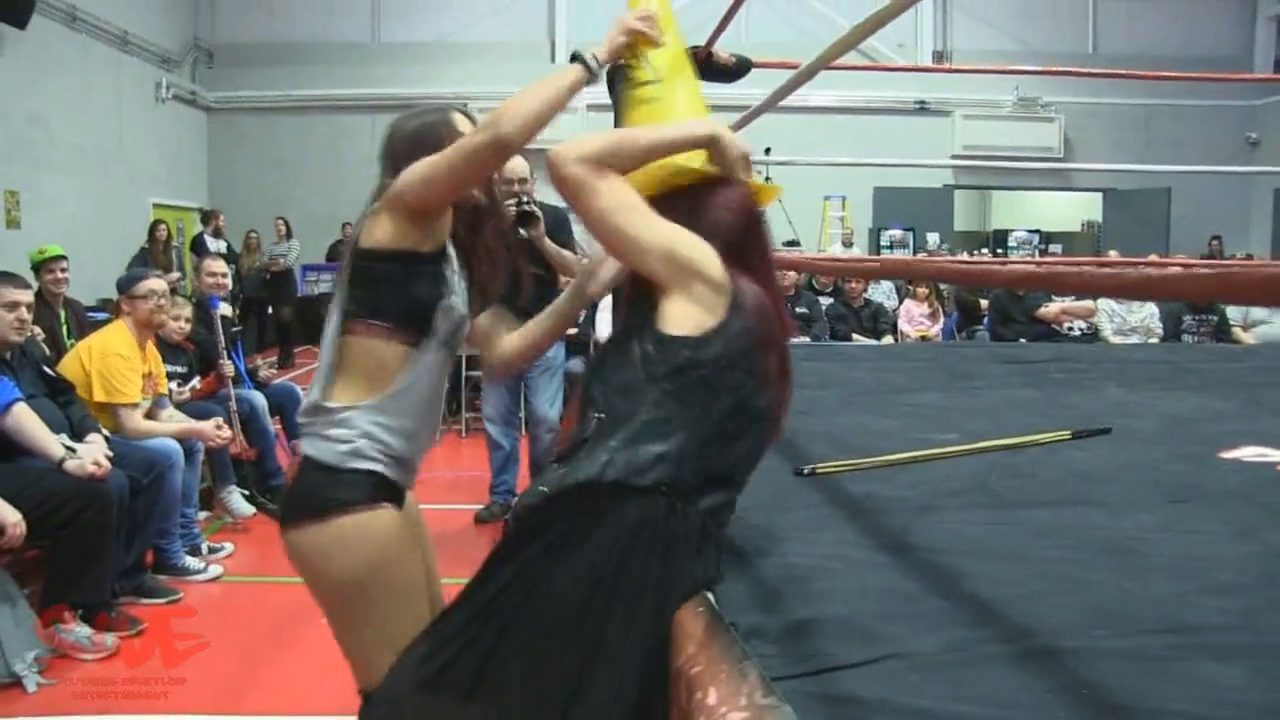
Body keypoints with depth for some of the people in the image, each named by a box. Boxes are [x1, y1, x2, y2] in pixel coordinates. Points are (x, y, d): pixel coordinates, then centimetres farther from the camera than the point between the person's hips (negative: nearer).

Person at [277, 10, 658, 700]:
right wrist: (593, 58, -12)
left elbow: (502, 352, 14)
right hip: (341, 487, -9)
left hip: (379, 483, 9)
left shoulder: (447, 255, 17)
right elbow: (500, 134, -24)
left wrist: (582, 291, 4)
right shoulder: (403, 206, -7)